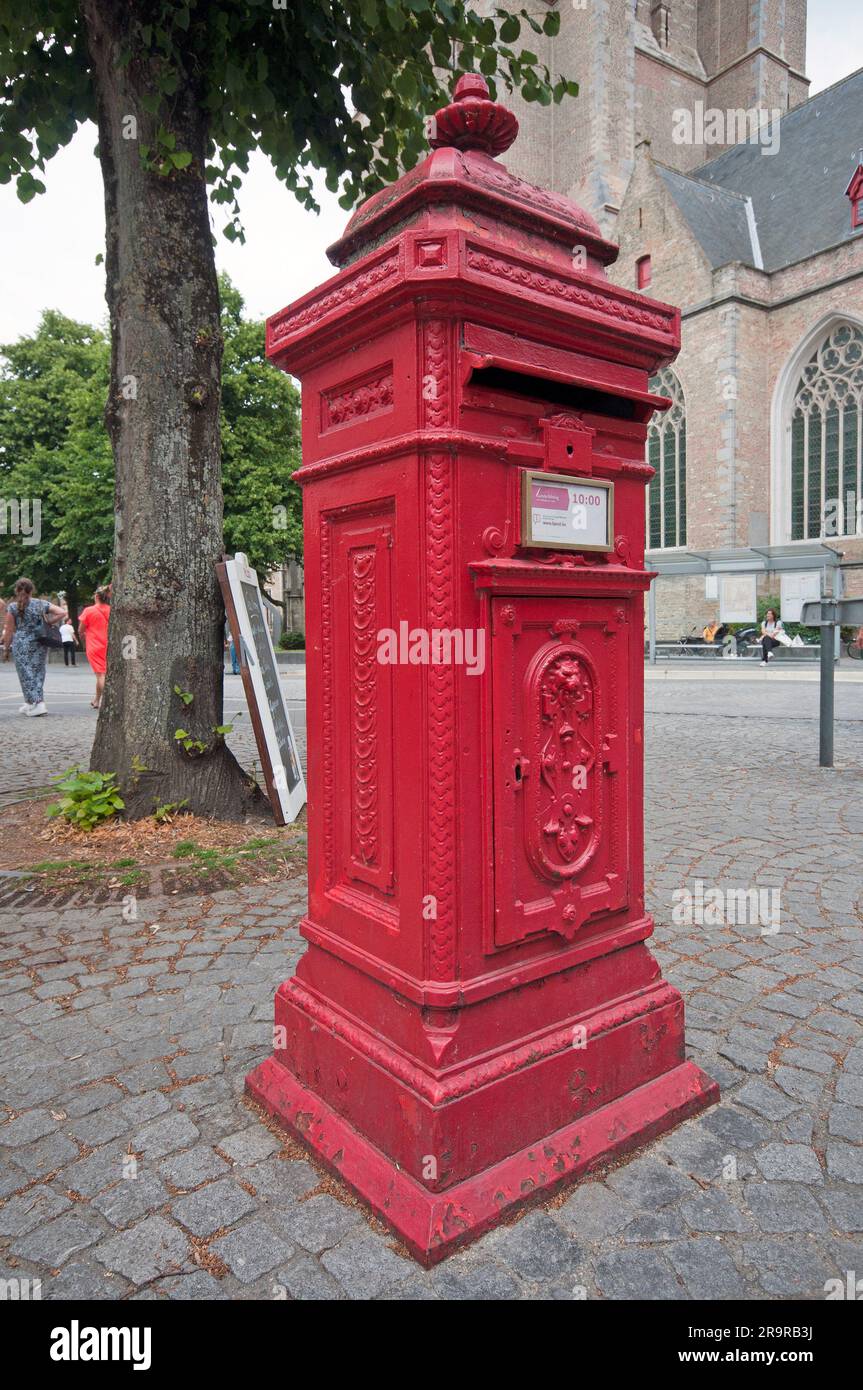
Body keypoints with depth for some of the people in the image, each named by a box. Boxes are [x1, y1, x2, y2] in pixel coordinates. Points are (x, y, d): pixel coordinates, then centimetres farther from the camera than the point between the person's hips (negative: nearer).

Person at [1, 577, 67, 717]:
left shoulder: (12, 607, -3)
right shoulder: (41, 604, 3)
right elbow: (62, 613, -4)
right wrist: (48, 622, 3)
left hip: (21, 644, -3)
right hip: (40, 643, 3)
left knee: (26, 674, 3)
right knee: (37, 672, 13)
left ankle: (39, 704, -7)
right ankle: (29, 704, 19)